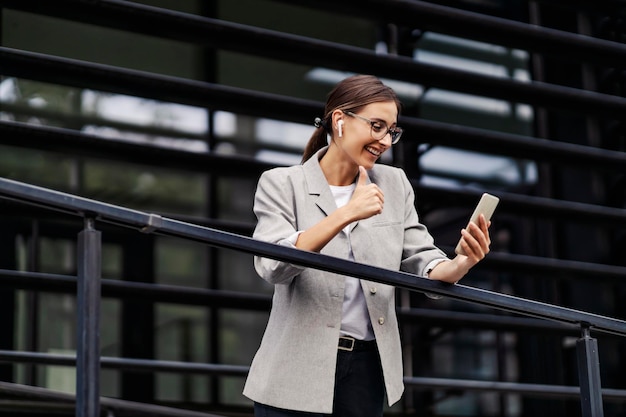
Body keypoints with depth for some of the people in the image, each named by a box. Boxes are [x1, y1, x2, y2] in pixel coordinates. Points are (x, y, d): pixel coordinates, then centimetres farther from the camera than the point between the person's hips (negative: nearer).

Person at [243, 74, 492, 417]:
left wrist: (462, 264, -19)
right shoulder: (281, 184, -5)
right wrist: (345, 214, -27)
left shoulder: (394, 184, 7)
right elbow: (273, 266, -19)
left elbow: (423, 263, 3)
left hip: (368, 372, 4)